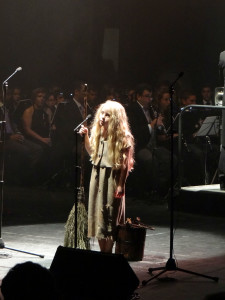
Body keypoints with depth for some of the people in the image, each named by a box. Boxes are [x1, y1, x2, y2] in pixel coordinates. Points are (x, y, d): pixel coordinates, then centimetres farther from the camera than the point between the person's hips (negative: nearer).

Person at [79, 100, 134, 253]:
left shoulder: (122, 138, -13)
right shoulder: (98, 134, 8)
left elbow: (125, 164, -14)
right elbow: (91, 151, 23)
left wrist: (121, 185, -17)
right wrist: (86, 136, 8)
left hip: (113, 178, -7)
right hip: (98, 177, 7)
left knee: (110, 214, -2)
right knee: (98, 211, 9)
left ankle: (108, 251, 5)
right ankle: (102, 250, 18)